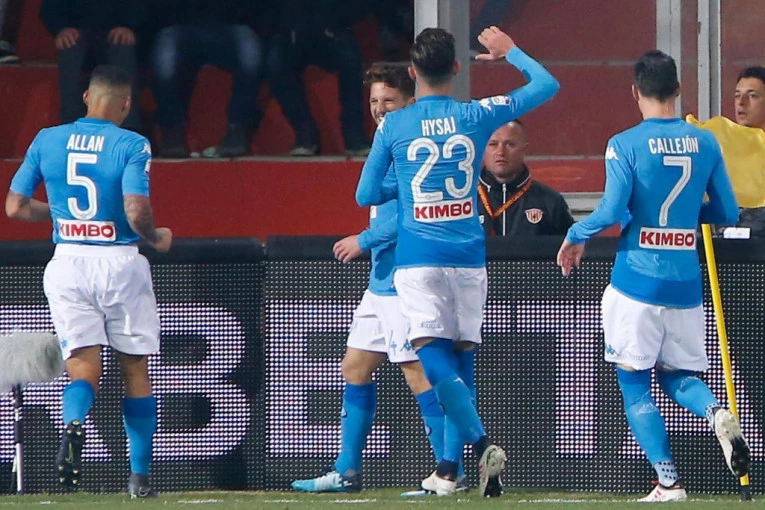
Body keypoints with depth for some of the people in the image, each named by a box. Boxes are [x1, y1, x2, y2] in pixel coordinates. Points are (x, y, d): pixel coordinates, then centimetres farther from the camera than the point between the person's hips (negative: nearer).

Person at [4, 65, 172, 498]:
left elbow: (16, 206, 8)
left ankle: (74, 424, -34)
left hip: (68, 265, 2)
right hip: (120, 263, -2)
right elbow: (136, 212, -18)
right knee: (136, 371, 11)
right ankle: (140, 475, 13)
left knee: (84, 368, 0)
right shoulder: (131, 145, -7)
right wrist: (157, 238, 3)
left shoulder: (47, 141, 5)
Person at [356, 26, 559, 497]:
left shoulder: (393, 126, -1)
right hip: (468, 258, 3)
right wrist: (510, 51, 26)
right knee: (462, 359, 13)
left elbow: (366, 194, 7)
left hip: (418, 259, -3)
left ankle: (483, 444, -31)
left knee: (433, 358, -12)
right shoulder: (477, 116, 1)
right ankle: (450, 469, 13)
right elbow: (547, 85, 11)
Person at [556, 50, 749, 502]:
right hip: (686, 282, 4)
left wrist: (576, 236, 4)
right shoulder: (705, 143, 6)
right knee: (677, 374, 18)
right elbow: (728, 214, 10)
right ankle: (717, 413, -15)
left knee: (634, 384, 5)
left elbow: (612, 211, -15)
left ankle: (669, 482, -4)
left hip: (638, 278, -4)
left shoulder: (625, 145, -7)